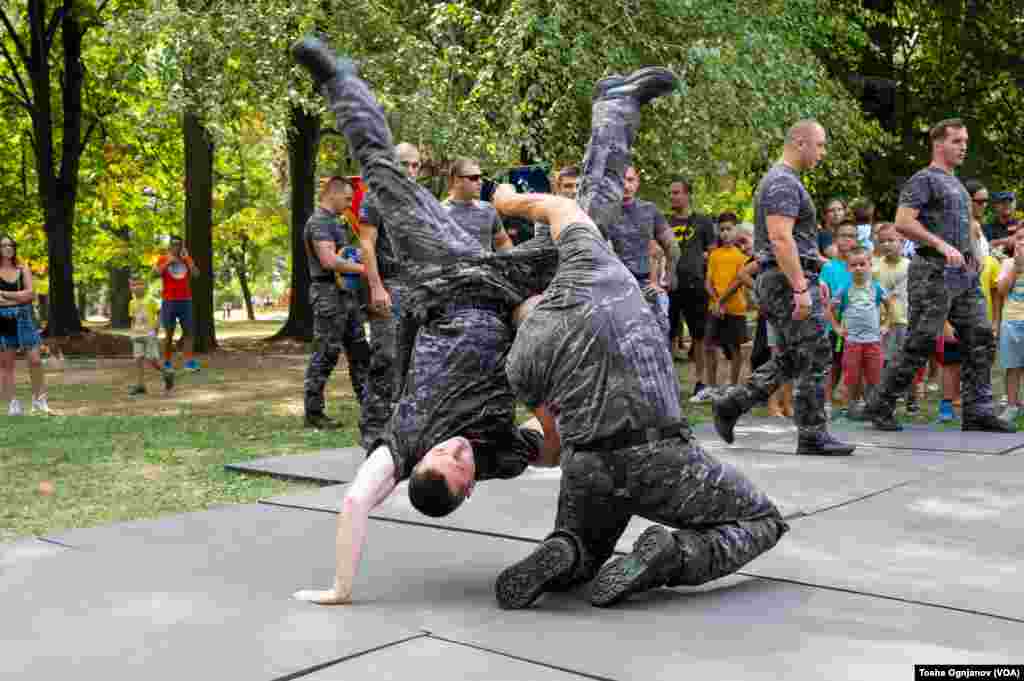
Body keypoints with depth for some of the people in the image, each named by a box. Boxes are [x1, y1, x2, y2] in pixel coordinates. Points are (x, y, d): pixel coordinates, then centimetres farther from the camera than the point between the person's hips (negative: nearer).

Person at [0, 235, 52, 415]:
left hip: (24, 318, 1)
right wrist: (19, 296, -14)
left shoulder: (23, 268, 7)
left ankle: (39, 399, 9)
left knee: (35, 360, -4)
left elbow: (30, 294, -4)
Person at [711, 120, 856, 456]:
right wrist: (801, 288, -25)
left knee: (791, 359, 14)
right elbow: (781, 239, -23)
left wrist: (810, 281, 24)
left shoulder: (782, 180, 21)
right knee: (815, 356, -5)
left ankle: (730, 405, 14)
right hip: (789, 278, -11)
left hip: (784, 280, 11)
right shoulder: (784, 182, -13)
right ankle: (812, 436, 1)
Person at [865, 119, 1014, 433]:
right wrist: (942, 245, -23)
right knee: (919, 345, -7)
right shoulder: (924, 179, -4)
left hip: (964, 274, 9)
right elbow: (903, 222, -17)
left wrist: (971, 252, 17)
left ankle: (977, 412, 6)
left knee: (981, 340, 2)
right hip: (934, 271, -9)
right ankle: (880, 406, 4)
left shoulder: (956, 183, 23)